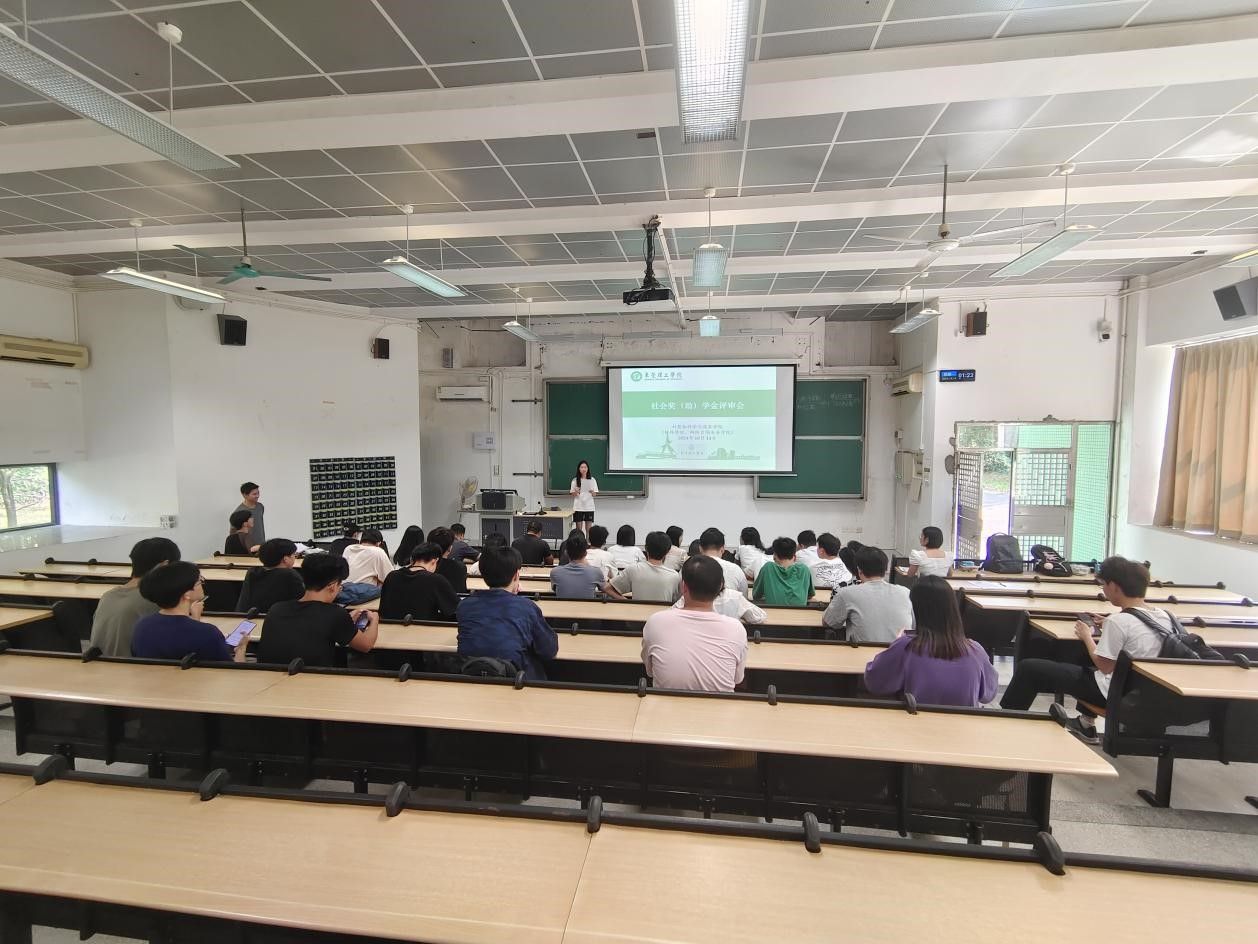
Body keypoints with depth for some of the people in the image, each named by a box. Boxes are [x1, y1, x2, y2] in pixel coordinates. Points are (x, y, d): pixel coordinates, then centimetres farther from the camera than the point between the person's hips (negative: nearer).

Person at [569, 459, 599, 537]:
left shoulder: (592, 480, 1)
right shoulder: (575, 480, 0)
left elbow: (595, 494, 3)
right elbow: (572, 494, 3)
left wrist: (592, 492, -20)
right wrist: (575, 492, -19)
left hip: (589, 507, 0)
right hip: (578, 507, 0)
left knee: (588, 528, 3)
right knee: (579, 529, 3)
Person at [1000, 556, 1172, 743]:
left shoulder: (1119, 621, -26)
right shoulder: (1163, 616, -3)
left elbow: (1104, 666, -20)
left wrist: (1087, 636, -7)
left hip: (1111, 692, -8)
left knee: (1028, 667, 0)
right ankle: (1086, 724, 42)